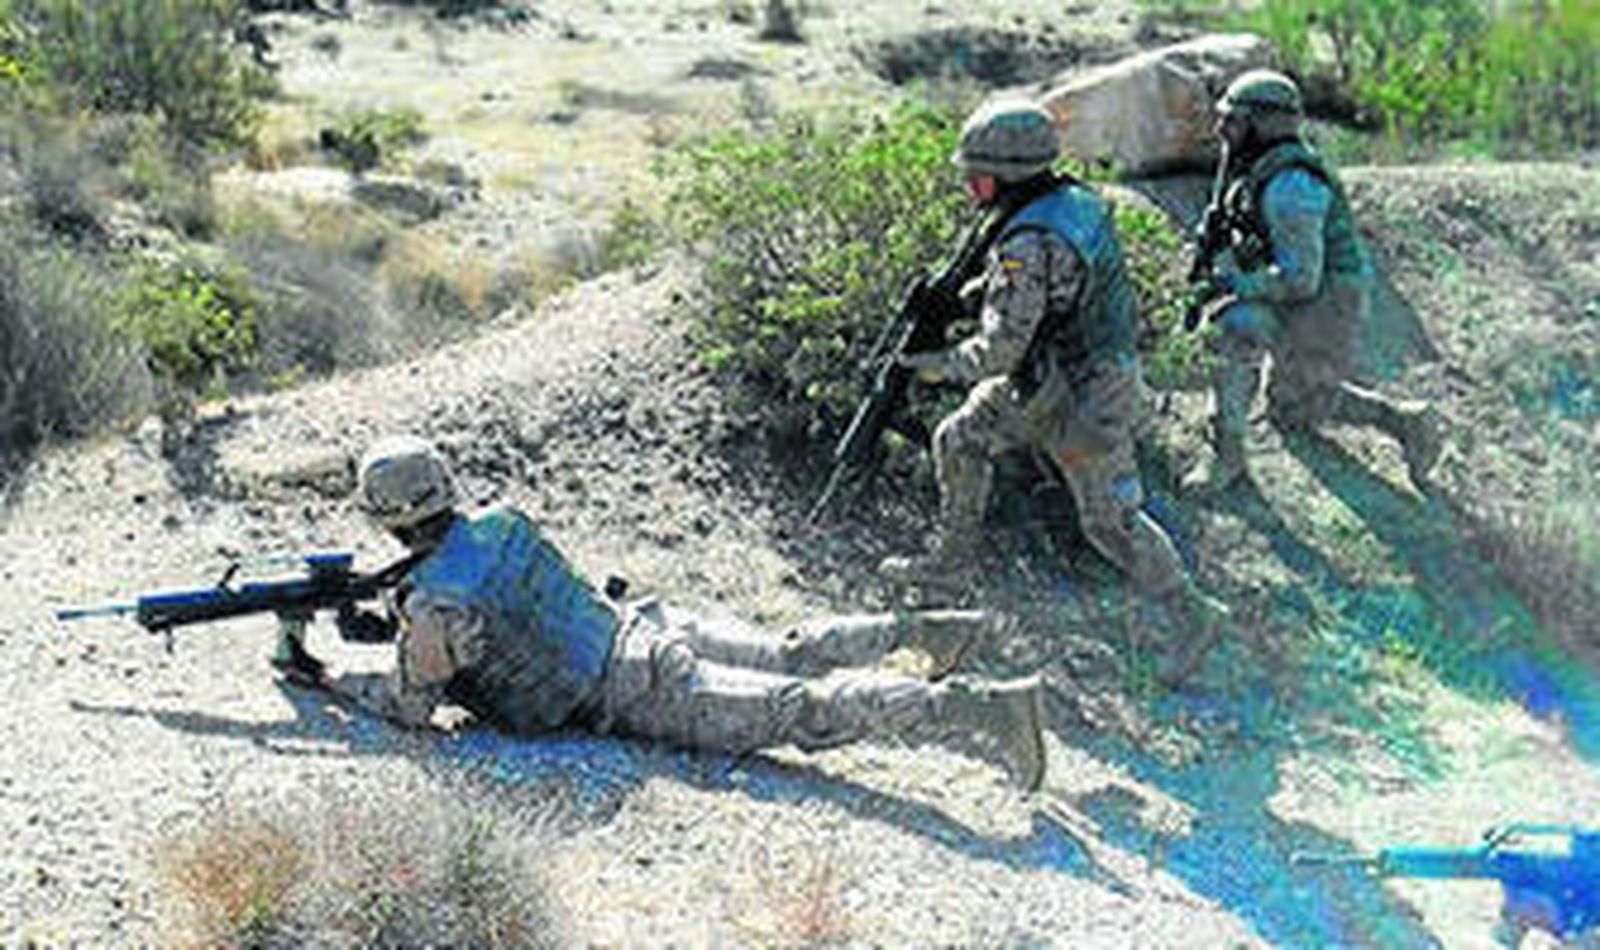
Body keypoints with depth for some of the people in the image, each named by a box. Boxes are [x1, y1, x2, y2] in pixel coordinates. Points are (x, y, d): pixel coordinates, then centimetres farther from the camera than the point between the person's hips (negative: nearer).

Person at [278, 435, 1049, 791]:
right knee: (785, 656, 25)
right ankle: (920, 628, 23)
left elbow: (409, 706, -3)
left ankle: (981, 709, -22)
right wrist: (386, 626, 26)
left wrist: (320, 677, 6)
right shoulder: (497, 527, 12)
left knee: (797, 711, -14)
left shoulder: (434, 601, -14)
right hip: (641, 632, 7)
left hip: (636, 698, -7)